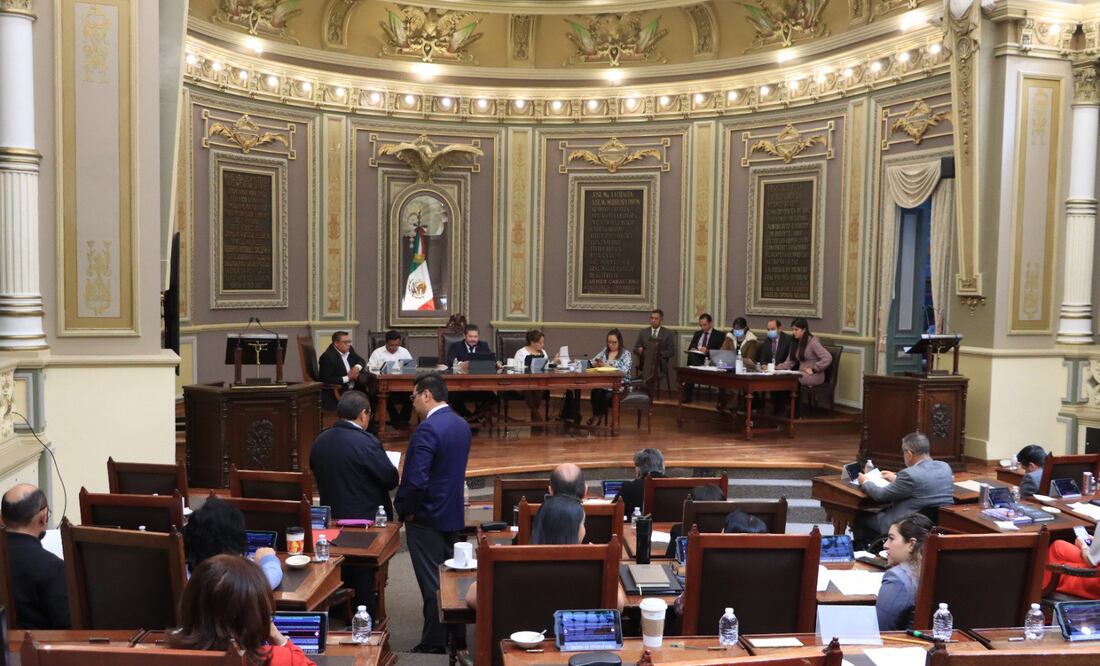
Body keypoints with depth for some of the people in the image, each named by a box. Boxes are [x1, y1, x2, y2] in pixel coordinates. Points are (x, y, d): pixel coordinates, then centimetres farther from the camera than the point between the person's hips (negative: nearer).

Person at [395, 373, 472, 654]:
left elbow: (416, 480, -27)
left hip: (427, 517, -8)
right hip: (453, 513, 8)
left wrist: (403, 508, -10)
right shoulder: (461, 425, 5)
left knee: (432, 583, 3)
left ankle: (434, 644, 13)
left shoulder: (427, 429, -22)